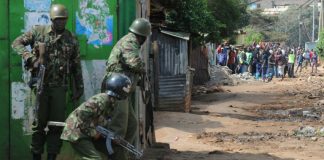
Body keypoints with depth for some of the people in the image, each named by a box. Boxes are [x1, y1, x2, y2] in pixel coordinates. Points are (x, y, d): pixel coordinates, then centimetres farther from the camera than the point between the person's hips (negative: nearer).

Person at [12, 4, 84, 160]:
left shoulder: (72, 39, 8)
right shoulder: (38, 31, 1)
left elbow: (76, 65, 12)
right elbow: (17, 43, 1)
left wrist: (79, 87, 10)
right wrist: (30, 57, -16)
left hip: (60, 87, 2)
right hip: (41, 84, -2)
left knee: (57, 123, 3)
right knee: (39, 122, 3)